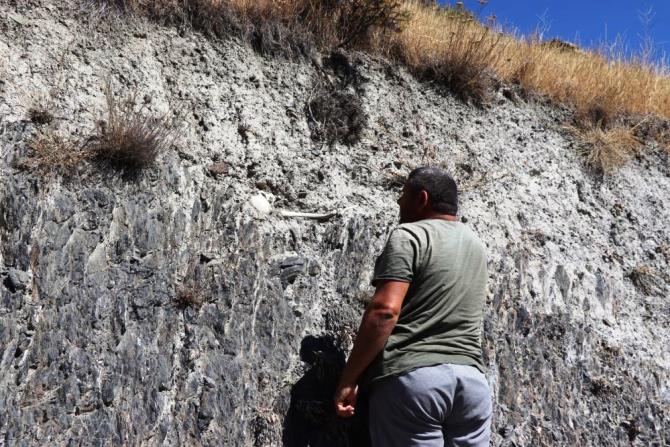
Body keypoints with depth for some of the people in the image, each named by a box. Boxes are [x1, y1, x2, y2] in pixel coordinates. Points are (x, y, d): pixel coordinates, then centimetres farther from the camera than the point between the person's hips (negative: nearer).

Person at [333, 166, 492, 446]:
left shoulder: (409, 235, -4)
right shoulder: (476, 246, 19)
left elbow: (384, 310, -15)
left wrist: (348, 380, -12)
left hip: (411, 376, -7)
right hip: (472, 378, 7)